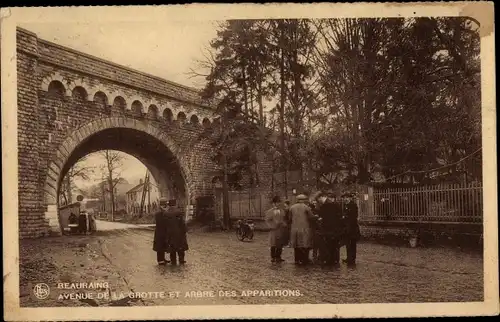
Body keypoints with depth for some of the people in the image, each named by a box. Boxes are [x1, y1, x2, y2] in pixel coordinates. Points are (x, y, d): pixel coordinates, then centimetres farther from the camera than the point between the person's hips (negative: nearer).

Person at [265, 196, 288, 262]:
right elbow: (267, 221, -4)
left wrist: (284, 225, -5)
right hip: (274, 230, -4)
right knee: (274, 245, 3)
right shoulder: (269, 212, 0)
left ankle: (278, 257, 19)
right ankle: (273, 257, 14)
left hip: (281, 231, 4)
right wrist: (273, 226, -15)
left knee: (280, 245, 7)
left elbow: (284, 220, 14)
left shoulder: (282, 211, 12)